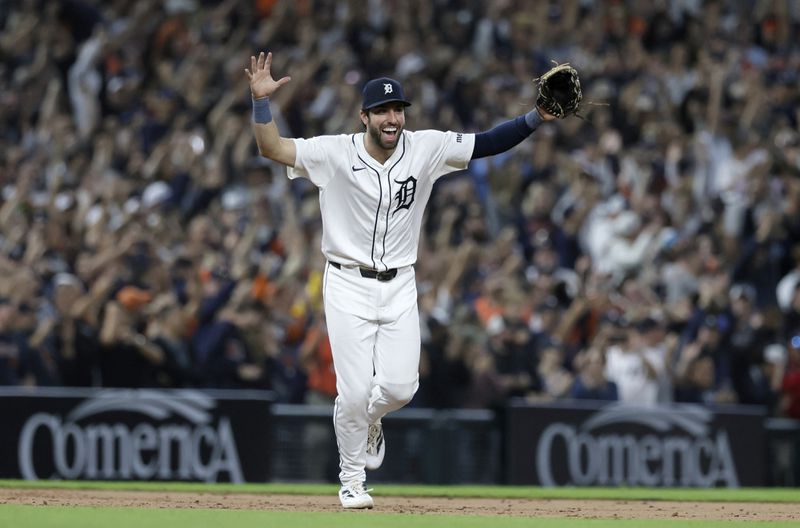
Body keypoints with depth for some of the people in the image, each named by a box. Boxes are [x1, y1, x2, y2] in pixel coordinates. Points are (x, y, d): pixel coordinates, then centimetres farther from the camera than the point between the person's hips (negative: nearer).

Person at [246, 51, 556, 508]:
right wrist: (261, 100, -33)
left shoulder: (426, 149, -5)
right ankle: (352, 479, 17)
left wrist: (537, 118, -20)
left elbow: (488, 144, -7)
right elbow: (272, 148, -18)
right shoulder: (336, 153, -12)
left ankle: (369, 420, 33)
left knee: (400, 386, -4)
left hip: (400, 286, 3)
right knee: (354, 391, -5)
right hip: (349, 285, -3)